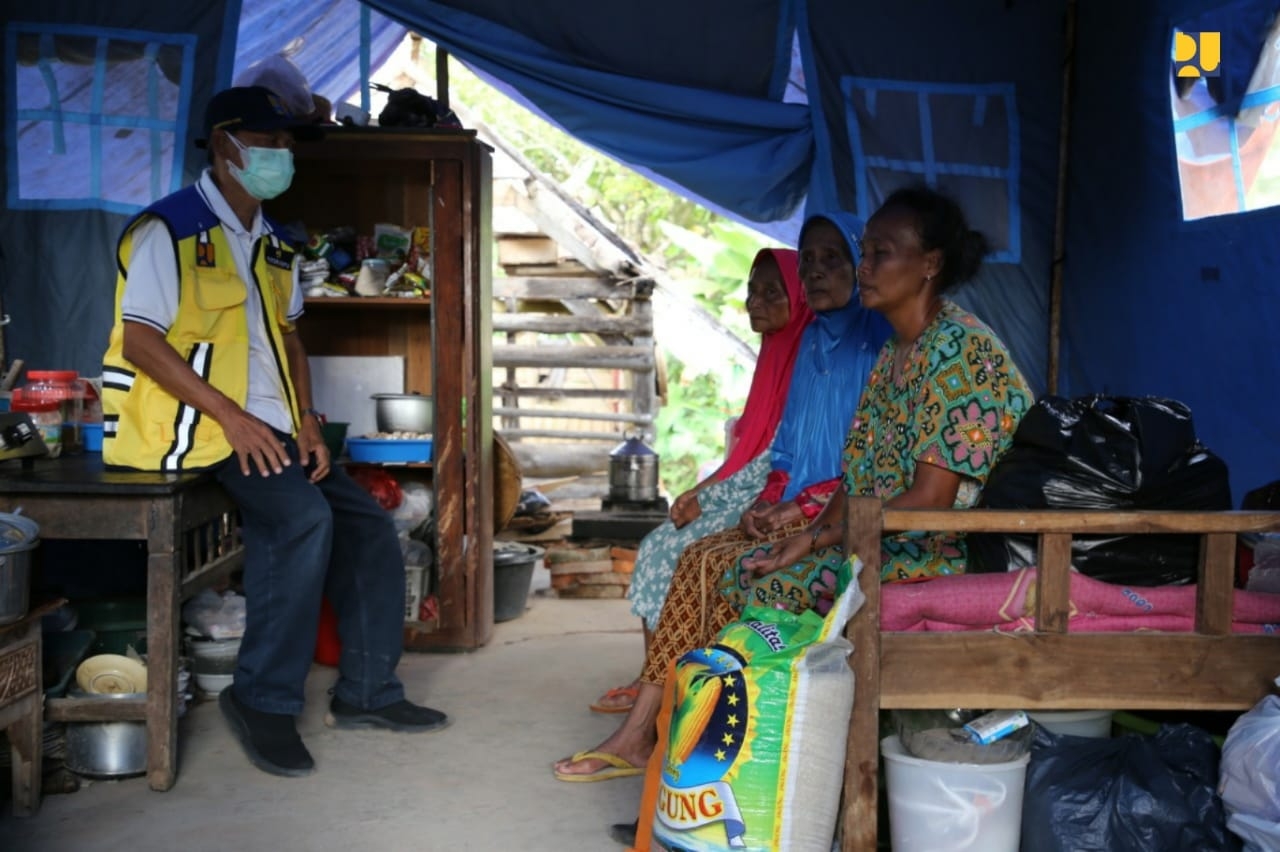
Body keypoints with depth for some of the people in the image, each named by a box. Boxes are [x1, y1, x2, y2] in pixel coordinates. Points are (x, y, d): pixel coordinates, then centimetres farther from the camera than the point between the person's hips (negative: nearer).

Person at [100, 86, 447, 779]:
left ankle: (366, 690, 10)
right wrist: (232, 417, -21)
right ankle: (264, 700, -19)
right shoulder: (169, 229, -8)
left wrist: (307, 422, 5)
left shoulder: (271, 244, 17)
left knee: (367, 524, -1)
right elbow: (141, 342, -15)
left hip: (268, 430, 8)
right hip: (196, 430, -8)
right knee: (302, 515, -30)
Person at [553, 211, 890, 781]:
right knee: (697, 558, -14)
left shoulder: (878, 341, -7)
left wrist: (795, 507, -16)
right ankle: (639, 733, -13)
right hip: (790, 507, 7)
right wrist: (768, 499, 2)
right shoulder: (811, 340, 18)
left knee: (716, 565, -23)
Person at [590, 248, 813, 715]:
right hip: (745, 496, 9)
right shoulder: (775, 354, 14)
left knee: (673, 551, -16)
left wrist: (707, 499, -14)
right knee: (655, 545, -4)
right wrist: (701, 489, 2)